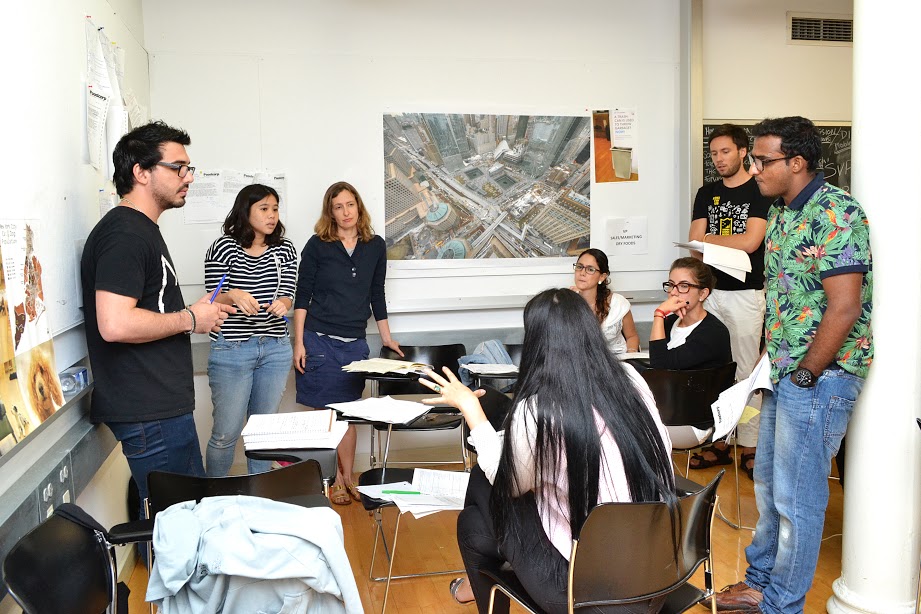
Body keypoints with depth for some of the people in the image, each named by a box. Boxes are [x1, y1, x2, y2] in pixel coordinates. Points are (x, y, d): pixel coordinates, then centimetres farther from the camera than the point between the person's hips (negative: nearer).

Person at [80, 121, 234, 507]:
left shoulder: (142, 229, 18)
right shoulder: (124, 233, -16)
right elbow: (115, 324, -27)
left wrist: (194, 312, 11)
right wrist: (190, 319, -14)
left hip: (164, 402, 11)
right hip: (148, 411, -11)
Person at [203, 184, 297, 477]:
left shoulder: (285, 249, 8)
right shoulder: (224, 248, -4)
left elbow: (288, 295, 4)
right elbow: (213, 301, -4)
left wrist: (281, 304, -20)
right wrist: (232, 296, -26)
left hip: (275, 350, 4)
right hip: (231, 350, -4)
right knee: (226, 433, -1)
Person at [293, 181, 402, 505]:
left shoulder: (375, 246, 6)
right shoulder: (317, 245, -2)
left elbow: (377, 294, 14)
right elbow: (302, 296, -2)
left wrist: (386, 337, 15)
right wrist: (299, 343, -7)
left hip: (355, 343, 3)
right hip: (319, 341, -3)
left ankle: (348, 478, 18)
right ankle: (335, 478, 14)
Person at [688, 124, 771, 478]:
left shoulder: (759, 191, -1)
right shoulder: (706, 194, 14)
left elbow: (750, 241, -13)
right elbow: (694, 245, 6)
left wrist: (709, 240, -1)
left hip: (746, 293, -4)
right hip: (710, 291, 5)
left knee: (746, 371, -1)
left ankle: (750, 447, 7)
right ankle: (718, 443, 15)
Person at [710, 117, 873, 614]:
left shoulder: (836, 213, -18)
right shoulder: (781, 211, 11)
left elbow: (844, 307, -22)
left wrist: (805, 375, -16)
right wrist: (771, 362, 13)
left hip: (819, 376, -9)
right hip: (782, 371, 9)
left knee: (796, 497, 2)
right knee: (768, 481, 20)